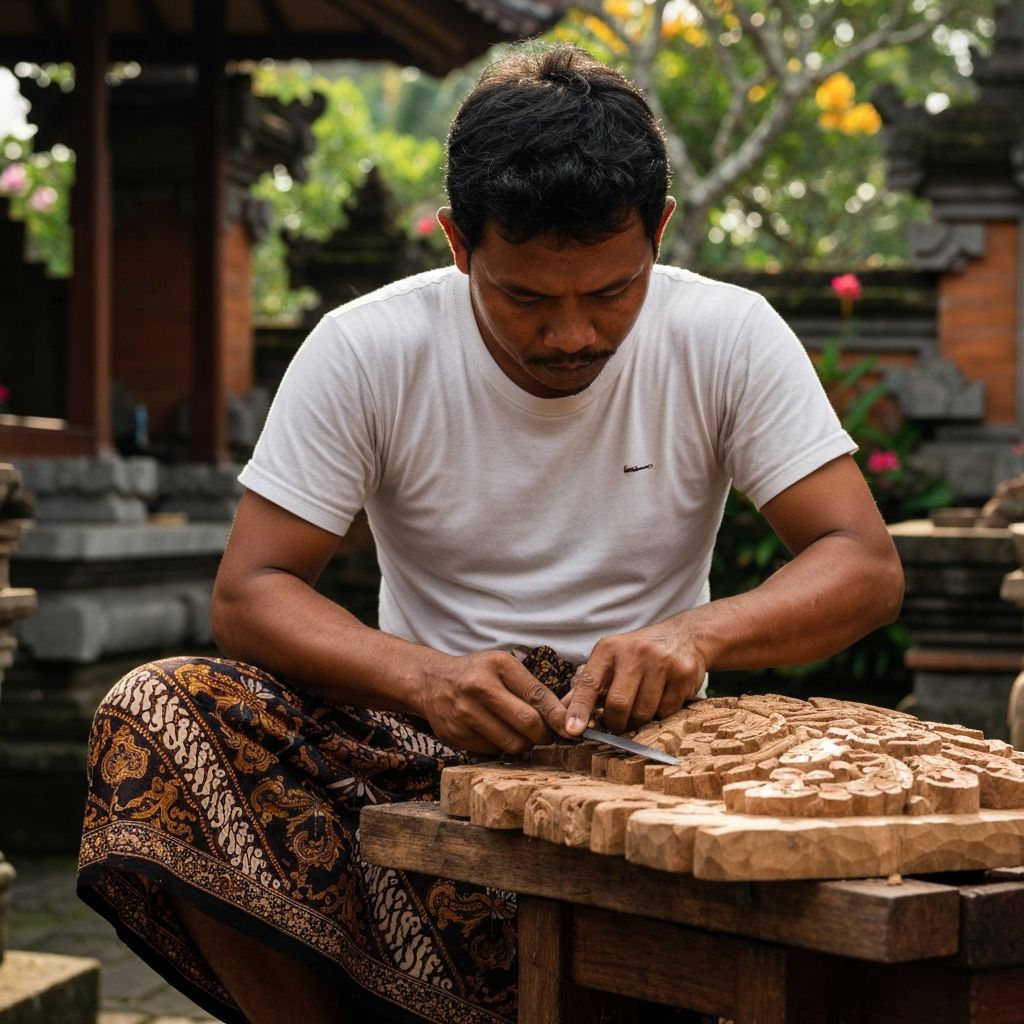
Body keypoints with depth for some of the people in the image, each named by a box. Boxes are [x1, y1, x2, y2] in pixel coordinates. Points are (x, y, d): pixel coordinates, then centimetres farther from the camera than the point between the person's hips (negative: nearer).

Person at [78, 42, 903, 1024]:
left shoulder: (729, 339, -6)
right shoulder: (366, 352, -8)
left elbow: (866, 566, -8)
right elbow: (247, 593, -9)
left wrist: (697, 632, -29)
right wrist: (425, 679, -29)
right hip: (425, 750, 2)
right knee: (152, 715, -25)